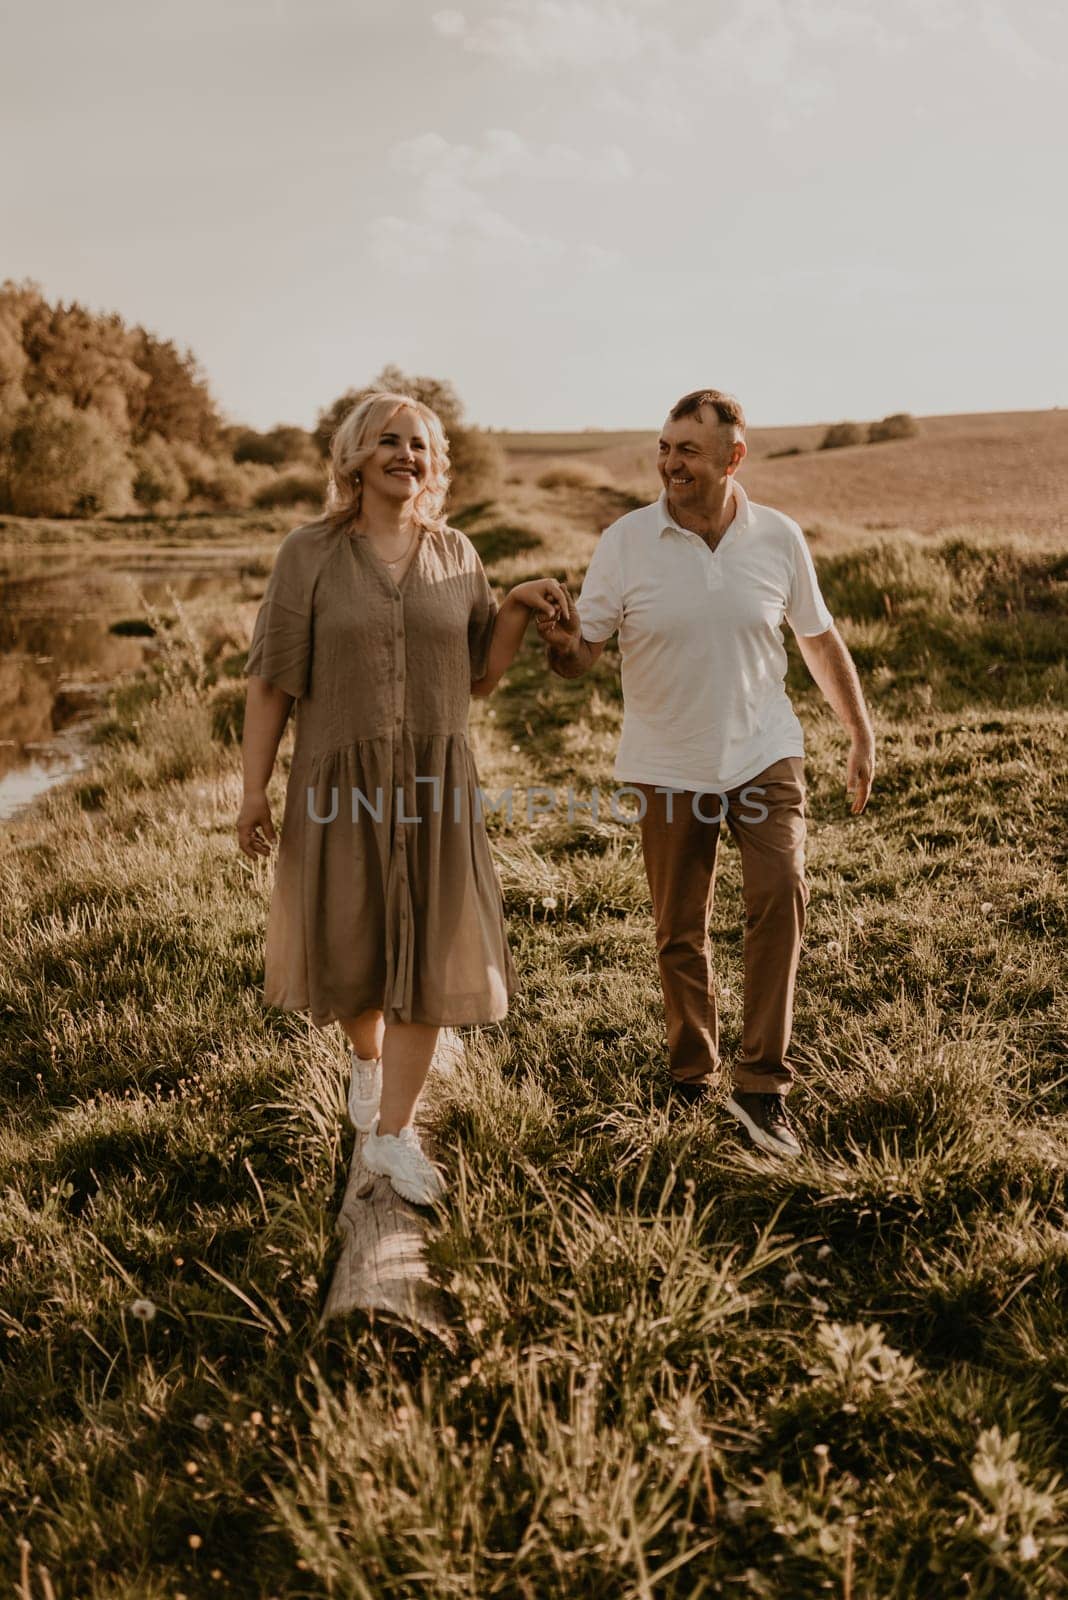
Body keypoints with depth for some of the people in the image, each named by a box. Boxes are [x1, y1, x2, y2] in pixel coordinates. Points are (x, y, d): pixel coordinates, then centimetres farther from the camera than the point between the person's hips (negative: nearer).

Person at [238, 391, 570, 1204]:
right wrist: (254, 789, -7)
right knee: (348, 945, 10)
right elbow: (272, 681, -4)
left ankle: (393, 1132, 11)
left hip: (435, 780, 2)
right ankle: (367, 1056, 43)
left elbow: (479, 676, 8)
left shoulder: (456, 555, 4)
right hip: (340, 780, -2)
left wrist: (518, 607, -7)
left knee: (429, 953, -1)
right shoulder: (310, 552, -4)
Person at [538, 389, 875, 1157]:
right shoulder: (626, 542, -9)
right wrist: (562, 647, -31)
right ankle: (692, 1081, 28)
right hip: (667, 767, 0)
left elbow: (821, 640, 9)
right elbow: (584, 653, -7)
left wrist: (862, 735, 10)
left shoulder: (779, 538, -4)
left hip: (763, 754, 0)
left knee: (782, 891, -20)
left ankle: (762, 1083, -11)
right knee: (679, 934, 8)